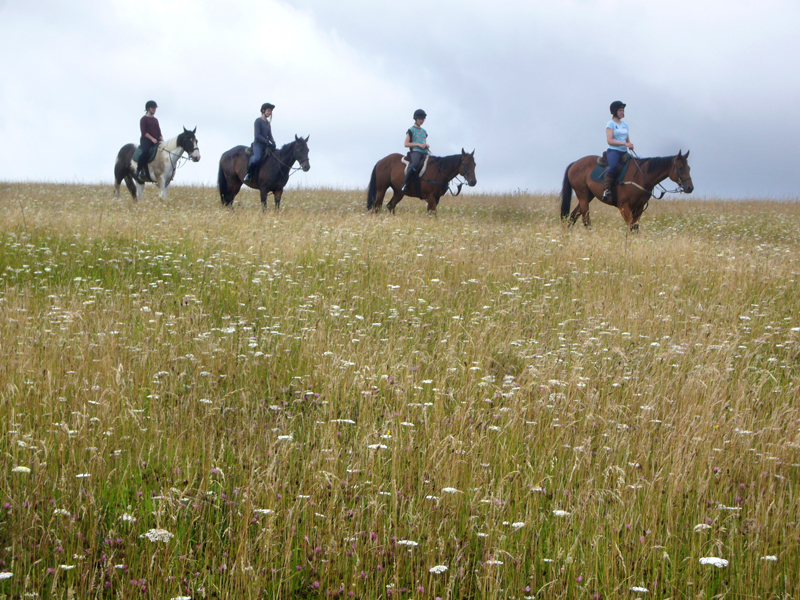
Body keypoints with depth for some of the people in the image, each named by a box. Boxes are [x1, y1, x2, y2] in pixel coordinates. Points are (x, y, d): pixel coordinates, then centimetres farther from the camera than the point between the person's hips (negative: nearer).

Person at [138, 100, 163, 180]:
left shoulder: (155, 120, 22)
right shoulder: (144, 119, 1)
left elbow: (159, 131, 21)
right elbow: (144, 132, -9)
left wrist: (161, 139, 2)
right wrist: (152, 138, -19)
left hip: (156, 141, 7)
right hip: (146, 140, -7)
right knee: (145, 151, -35)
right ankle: (139, 170, -28)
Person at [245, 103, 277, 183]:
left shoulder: (267, 122, 17)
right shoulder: (258, 121, -5)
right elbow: (257, 135, -13)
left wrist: (273, 143, -4)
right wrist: (267, 142, -20)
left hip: (265, 146, 8)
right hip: (258, 144, -8)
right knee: (257, 159, -33)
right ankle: (248, 174, -13)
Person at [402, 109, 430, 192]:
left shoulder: (424, 131, 24)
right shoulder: (411, 130, 5)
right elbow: (406, 144, 0)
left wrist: (426, 145, 8)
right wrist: (418, 144, -10)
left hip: (424, 152, 7)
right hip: (415, 151, -7)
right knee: (415, 164, -38)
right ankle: (406, 183, -30)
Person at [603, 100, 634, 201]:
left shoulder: (625, 124, 19)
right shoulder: (611, 124, 0)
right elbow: (609, 140, -11)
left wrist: (630, 145, -2)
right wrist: (624, 143, -19)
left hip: (624, 152, 8)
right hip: (613, 151, -8)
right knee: (614, 166, -36)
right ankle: (606, 189, -33)